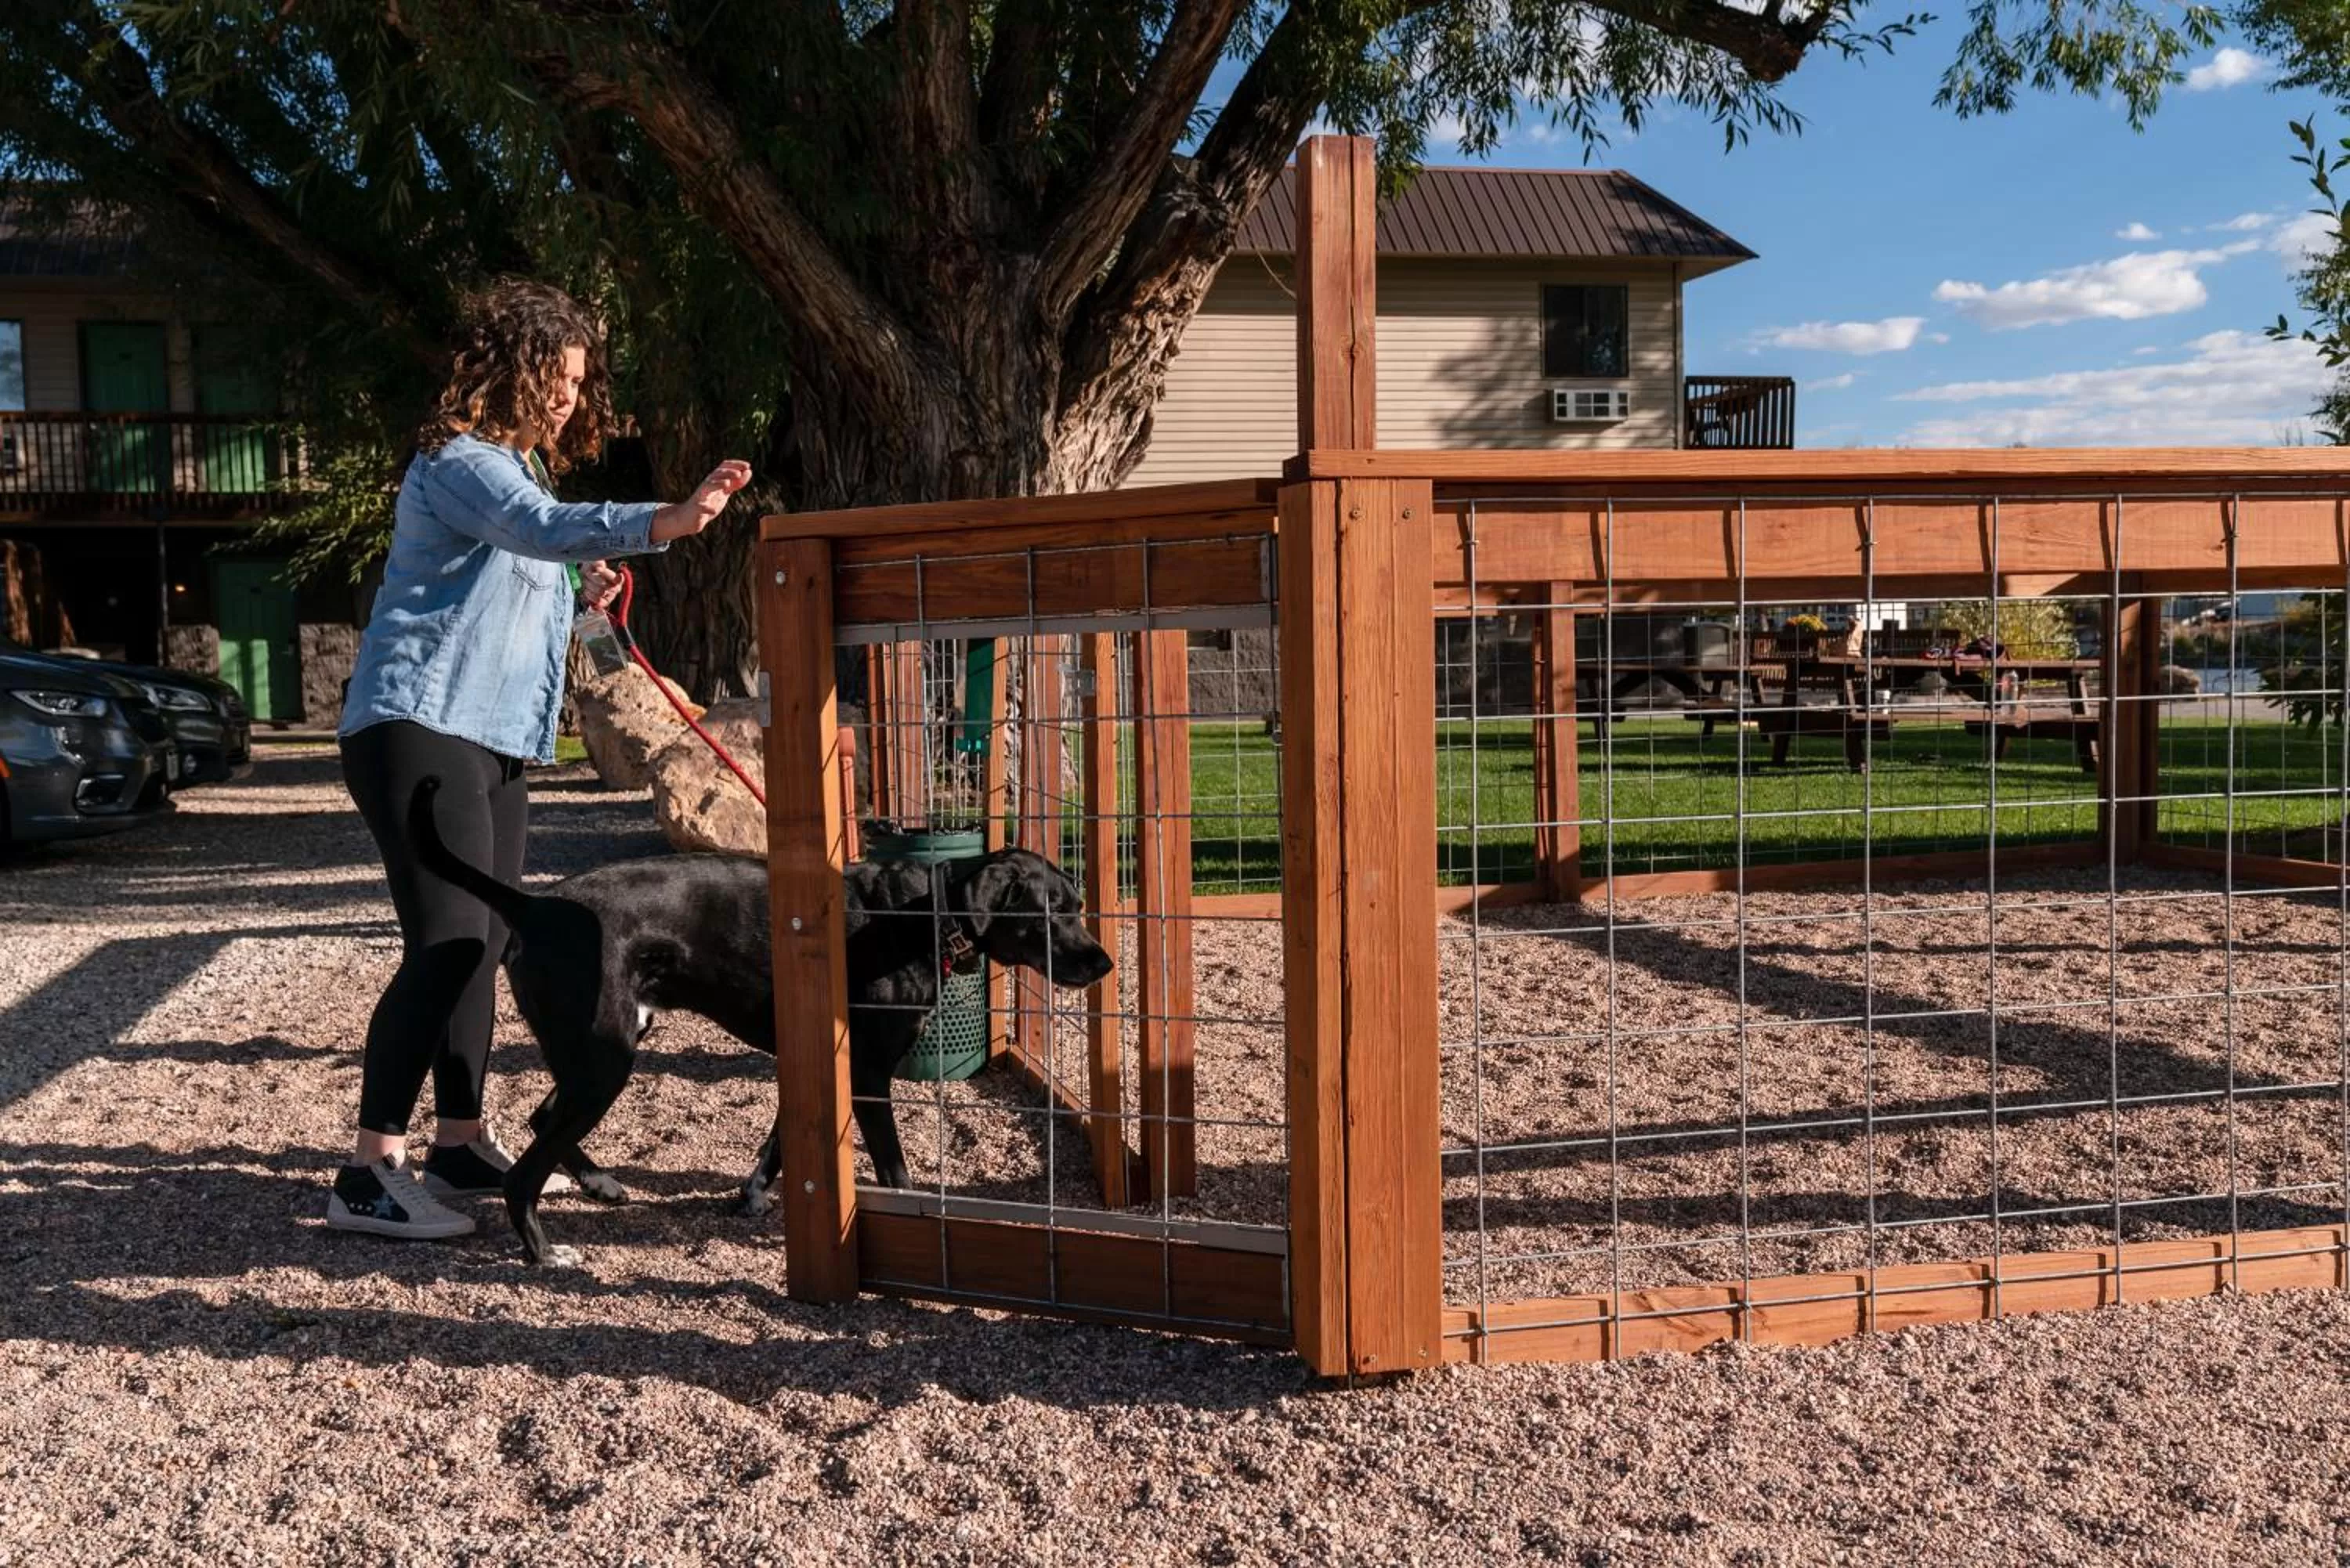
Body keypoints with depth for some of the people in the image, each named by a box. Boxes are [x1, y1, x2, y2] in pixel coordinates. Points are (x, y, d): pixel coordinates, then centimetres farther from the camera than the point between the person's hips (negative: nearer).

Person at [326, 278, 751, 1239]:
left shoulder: (513, 466, 21)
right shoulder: (458, 460, -11)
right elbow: (546, 526, -33)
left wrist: (580, 594, 9)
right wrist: (668, 521, -47)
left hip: (488, 735, 10)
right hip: (418, 727, -10)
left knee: (484, 943, 9)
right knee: (446, 944, -16)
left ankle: (460, 1142, 19)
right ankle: (368, 1175, -13)